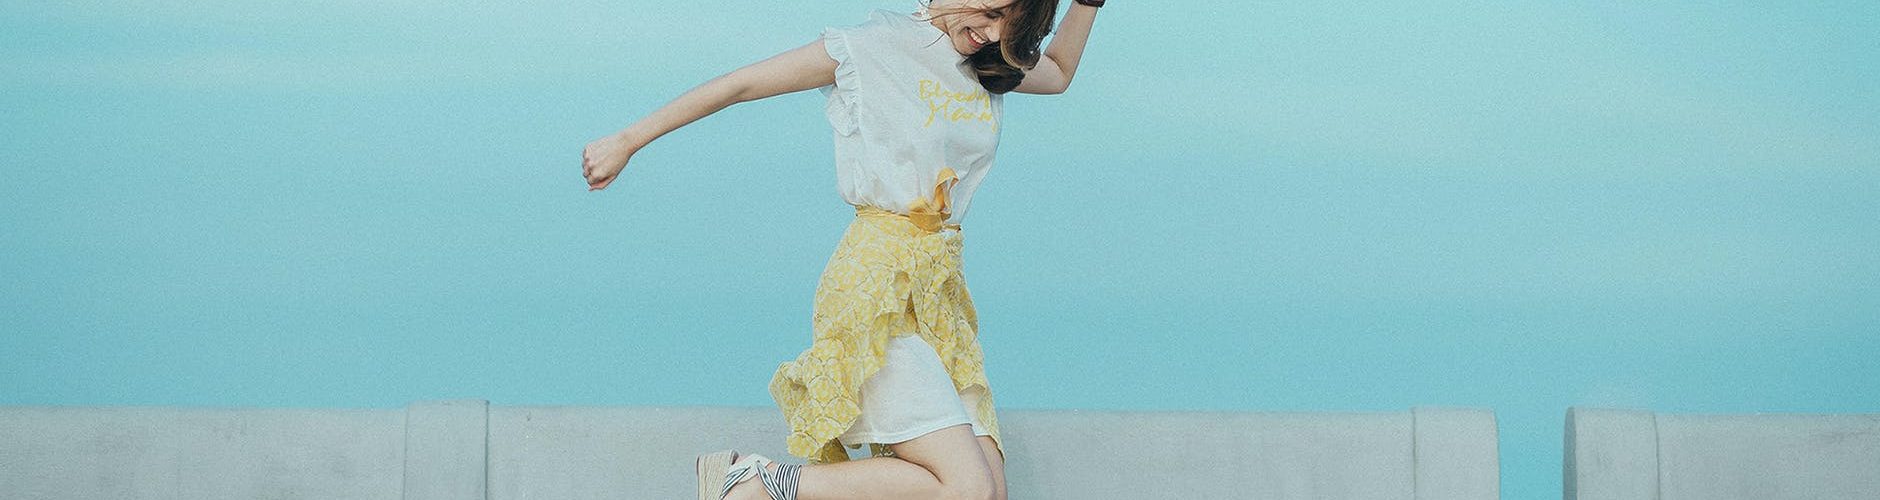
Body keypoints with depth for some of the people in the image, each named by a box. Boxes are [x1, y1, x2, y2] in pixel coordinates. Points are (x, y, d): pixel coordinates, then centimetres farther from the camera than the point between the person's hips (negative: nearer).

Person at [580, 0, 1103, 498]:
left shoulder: (990, 65, 14)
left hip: (942, 291, 8)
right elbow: (740, 85, -1)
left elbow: (1058, 72, 35)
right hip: (878, 283, -8)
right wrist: (626, 143, 3)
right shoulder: (874, 46, -6)